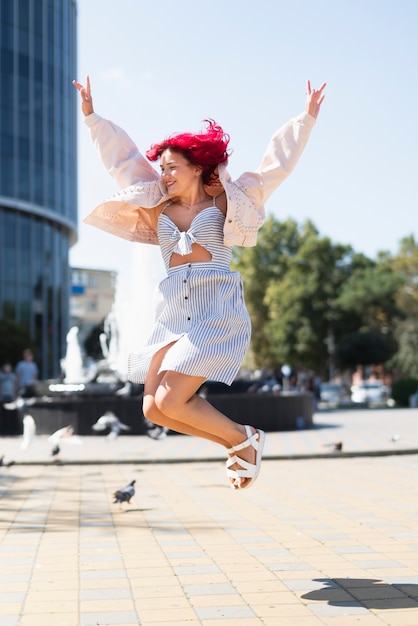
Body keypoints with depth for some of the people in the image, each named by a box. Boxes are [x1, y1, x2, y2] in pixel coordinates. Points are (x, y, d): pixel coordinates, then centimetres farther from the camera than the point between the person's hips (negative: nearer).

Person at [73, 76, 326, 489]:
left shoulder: (224, 203, 7)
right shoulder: (158, 210, 17)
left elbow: (275, 165, 8)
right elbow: (122, 158, 22)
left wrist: (307, 118, 7)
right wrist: (91, 115, 26)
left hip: (218, 312, -6)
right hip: (173, 314, 6)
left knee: (170, 401, -17)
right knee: (154, 408, -5)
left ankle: (244, 439, 8)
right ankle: (237, 444, 13)